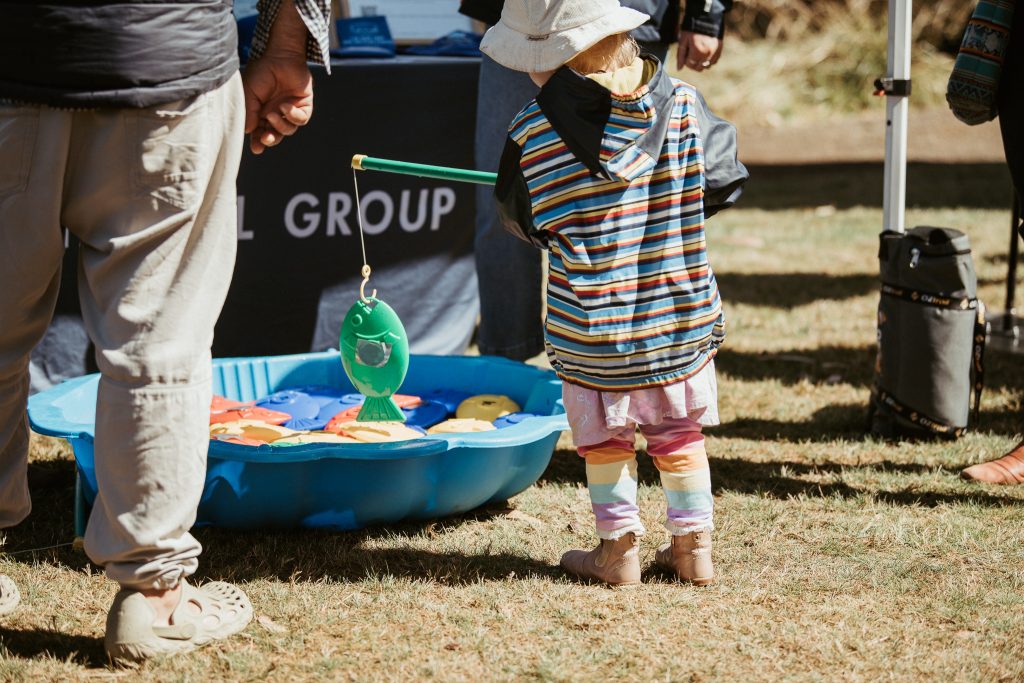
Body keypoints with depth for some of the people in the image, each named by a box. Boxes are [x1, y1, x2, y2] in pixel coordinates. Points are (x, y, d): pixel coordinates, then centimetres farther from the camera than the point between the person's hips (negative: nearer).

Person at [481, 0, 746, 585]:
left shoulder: (531, 135, -13)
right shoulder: (683, 107, -8)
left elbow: (522, 221, 0)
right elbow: (725, 180, 1)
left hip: (591, 326, -2)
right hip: (682, 315, 3)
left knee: (604, 438, 13)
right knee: (679, 430, 18)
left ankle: (619, 549, 17)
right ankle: (695, 546, 22)